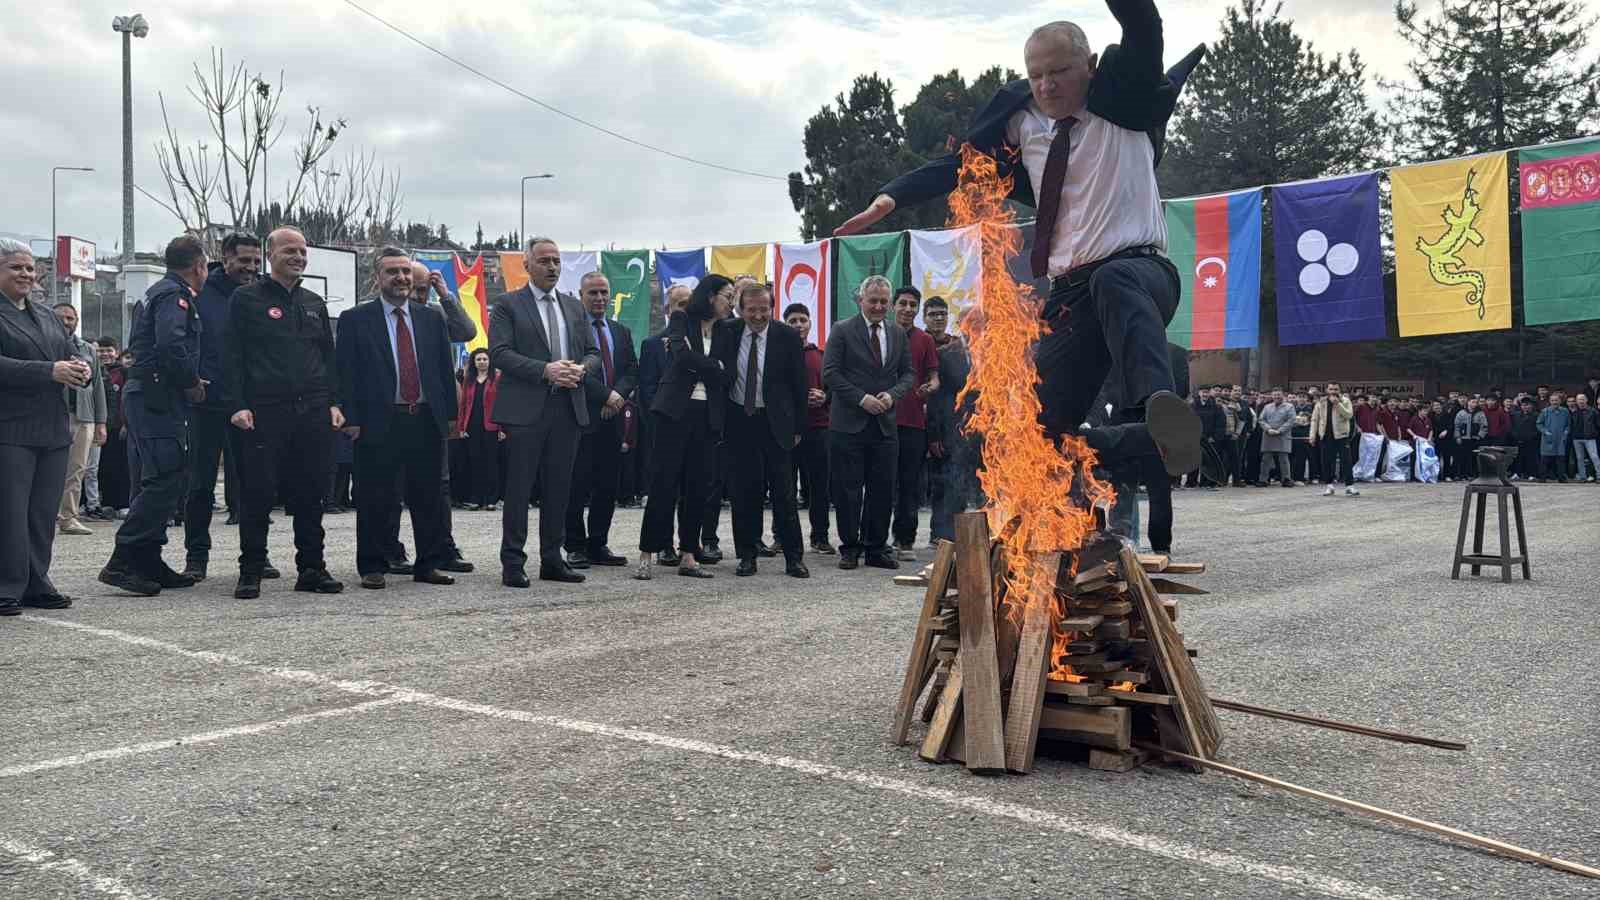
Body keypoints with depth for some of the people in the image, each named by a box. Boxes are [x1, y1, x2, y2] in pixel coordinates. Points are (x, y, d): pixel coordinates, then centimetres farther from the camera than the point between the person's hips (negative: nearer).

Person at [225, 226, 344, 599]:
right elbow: (232, 355, -2)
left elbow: (329, 356, 19)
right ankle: (251, 572, 6)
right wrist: (238, 406, -11)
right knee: (258, 493, -2)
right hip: (264, 411, -4)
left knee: (311, 493, 6)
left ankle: (311, 569, 13)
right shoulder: (246, 298, 3)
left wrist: (334, 402, 8)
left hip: (313, 412, 5)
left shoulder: (314, 303, 18)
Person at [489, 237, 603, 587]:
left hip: (568, 408, 5)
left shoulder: (574, 307, 17)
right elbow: (499, 352, -10)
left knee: (558, 488, 9)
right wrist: (545, 370, -20)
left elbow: (593, 353, 16)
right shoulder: (507, 305, 1)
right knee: (519, 487, -1)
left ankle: (552, 560, 17)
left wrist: (581, 369, -7)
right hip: (526, 409, -5)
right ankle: (513, 564, 5)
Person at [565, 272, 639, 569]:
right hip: (581, 418, -6)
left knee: (608, 487, 8)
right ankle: (575, 547, 8)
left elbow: (632, 370, 10)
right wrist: (605, 395, -15)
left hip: (612, 418, 6)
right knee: (577, 486, -1)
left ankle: (598, 545, 16)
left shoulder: (622, 332, 17)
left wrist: (619, 394, -9)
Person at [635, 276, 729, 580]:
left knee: (697, 487, 3)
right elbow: (683, 356, -14)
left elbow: (727, 375, 9)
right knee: (663, 483, -6)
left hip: (706, 414, 4)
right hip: (675, 409, -4)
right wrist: (716, 366, -5)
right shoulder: (681, 319, 3)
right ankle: (647, 555, -2)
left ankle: (688, 555, 9)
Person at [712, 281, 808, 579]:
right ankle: (747, 555, 15)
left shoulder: (788, 336, -5)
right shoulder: (725, 331, -1)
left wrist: (798, 427, -1)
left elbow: (799, 385, 0)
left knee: (784, 491, 0)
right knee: (745, 492, 5)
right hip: (739, 420, 2)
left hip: (775, 421, -2)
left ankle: (793, 557, 7)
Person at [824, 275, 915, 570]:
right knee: (848, 490, 1)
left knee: (882, 490, 6)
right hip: (848, 424, -4)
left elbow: (908, 374, 14)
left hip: (885, 424, 4)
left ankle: (876, 548, 16)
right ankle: (849, 548, 11)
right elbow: (830, 373, -7)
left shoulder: (898, 335, 13)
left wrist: (892, 394, -7)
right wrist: (861, 398, -14)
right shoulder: (842, 331, -1)